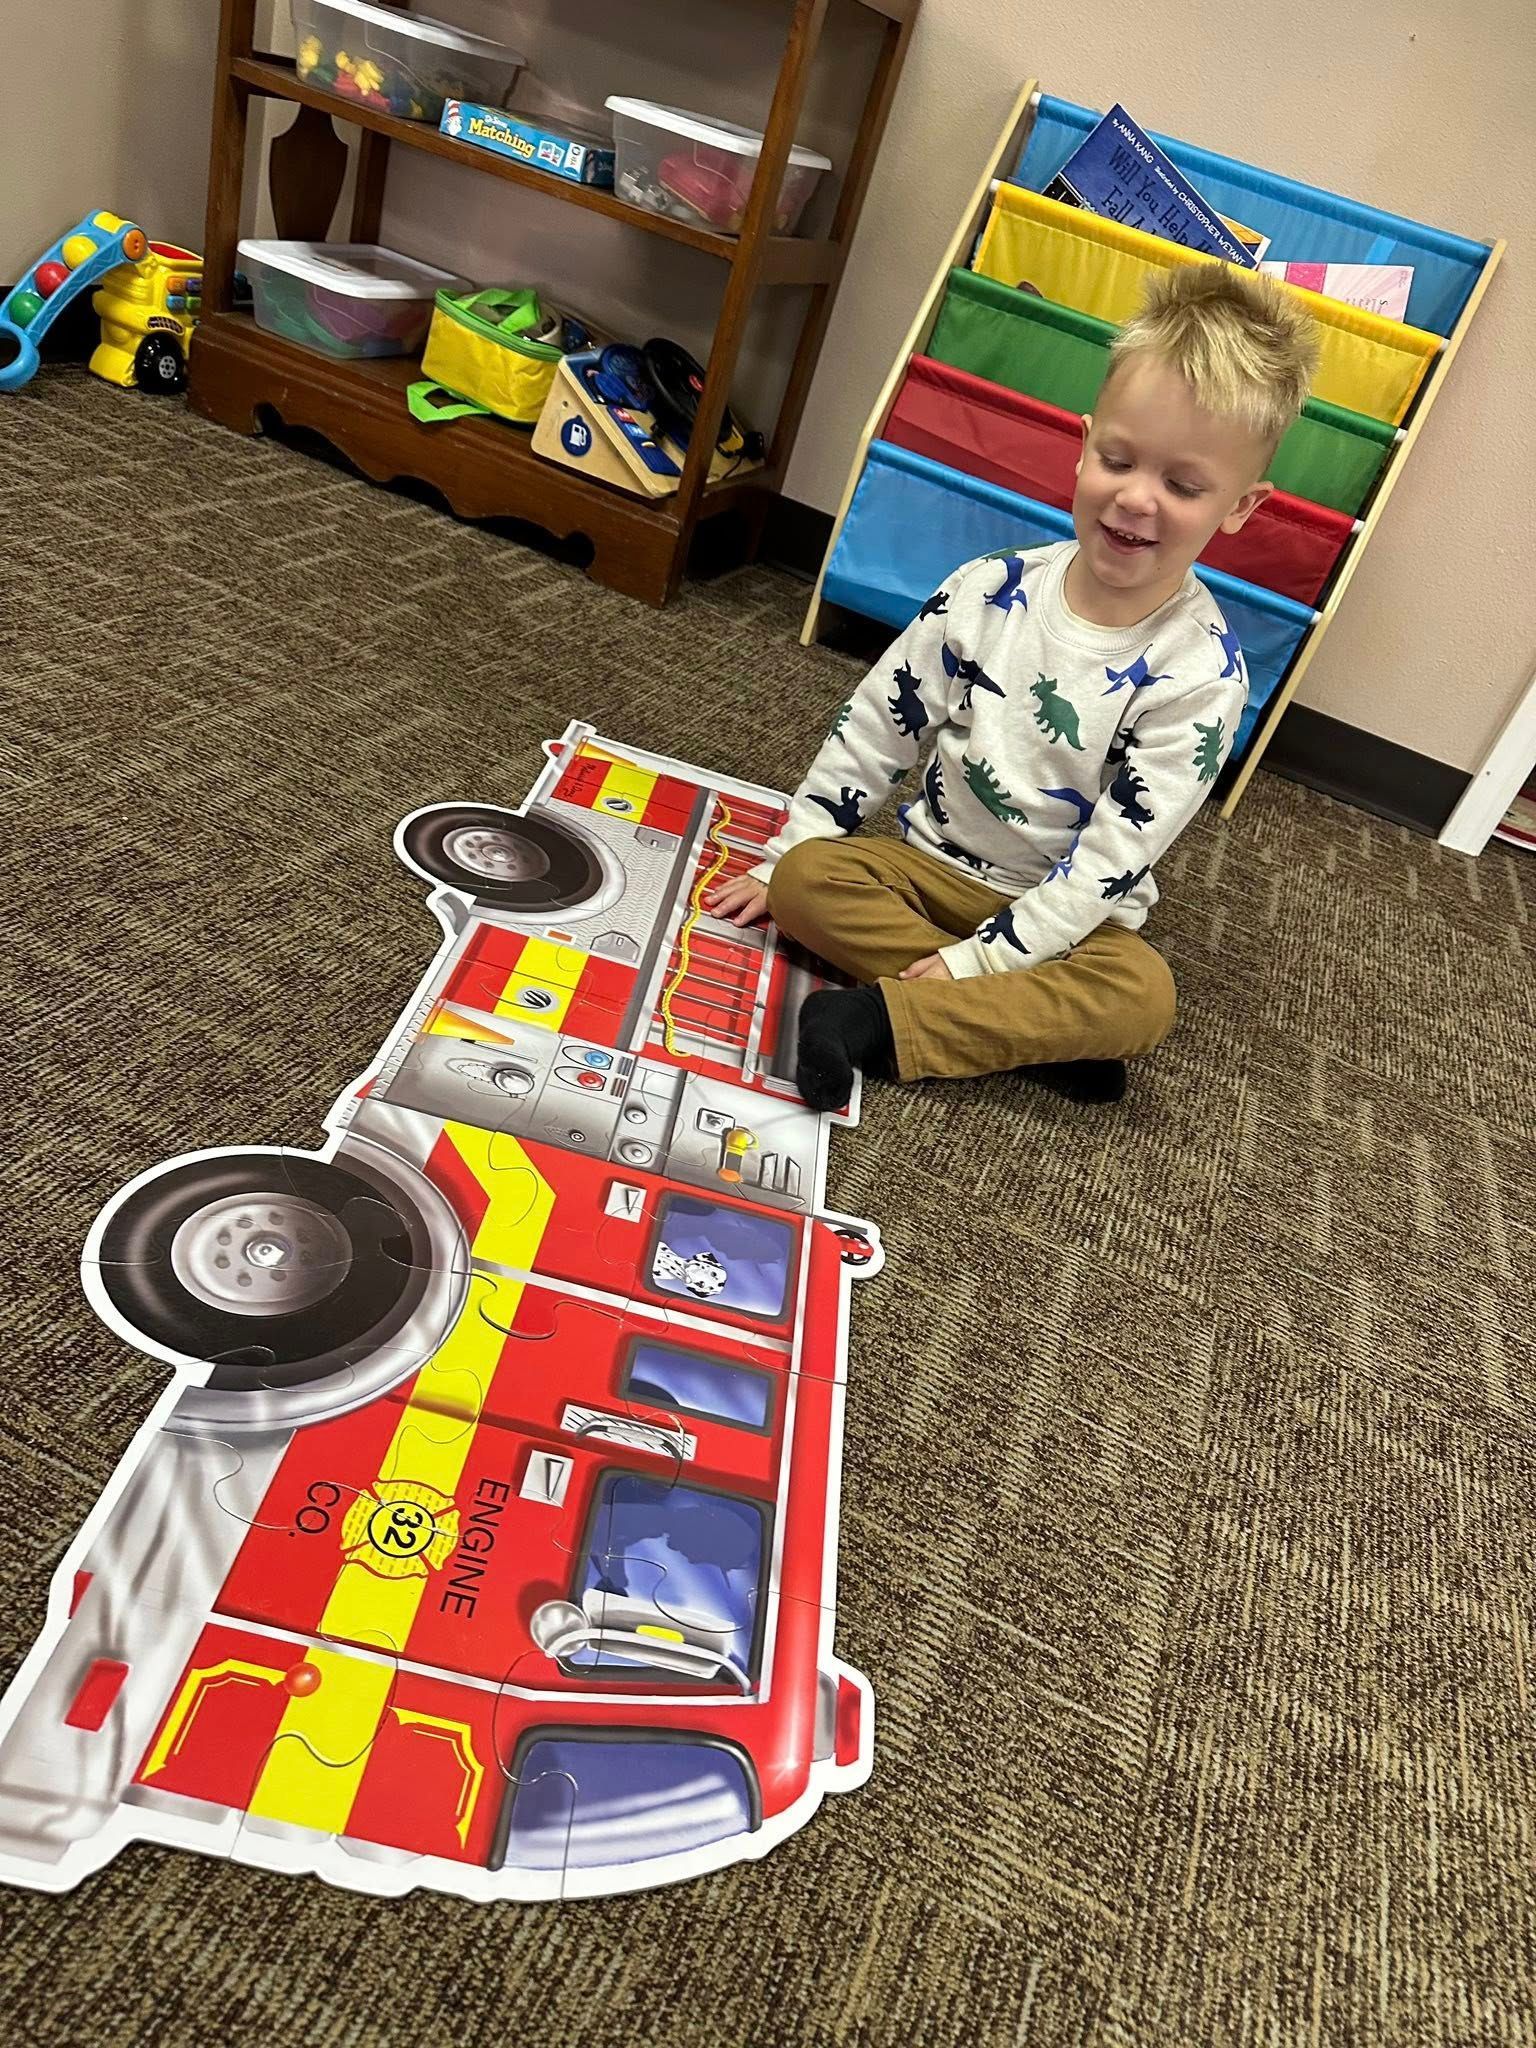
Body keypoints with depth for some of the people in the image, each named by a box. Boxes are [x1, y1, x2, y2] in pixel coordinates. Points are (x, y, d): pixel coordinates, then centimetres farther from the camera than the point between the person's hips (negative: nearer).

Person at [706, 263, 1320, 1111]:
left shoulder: (1201, 672, -16)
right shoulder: (992, 590, -8)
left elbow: (1110, 861, -19)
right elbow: (874, 728, 0)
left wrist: (972, 960, -24)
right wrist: (782, 854, -1)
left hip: (1064, 913, -3)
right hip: (929, 861, 3)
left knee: (1141, 994, -31)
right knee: (805, 877, -22)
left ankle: (878, 1022, -27)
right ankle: (1035, 1027, -21)